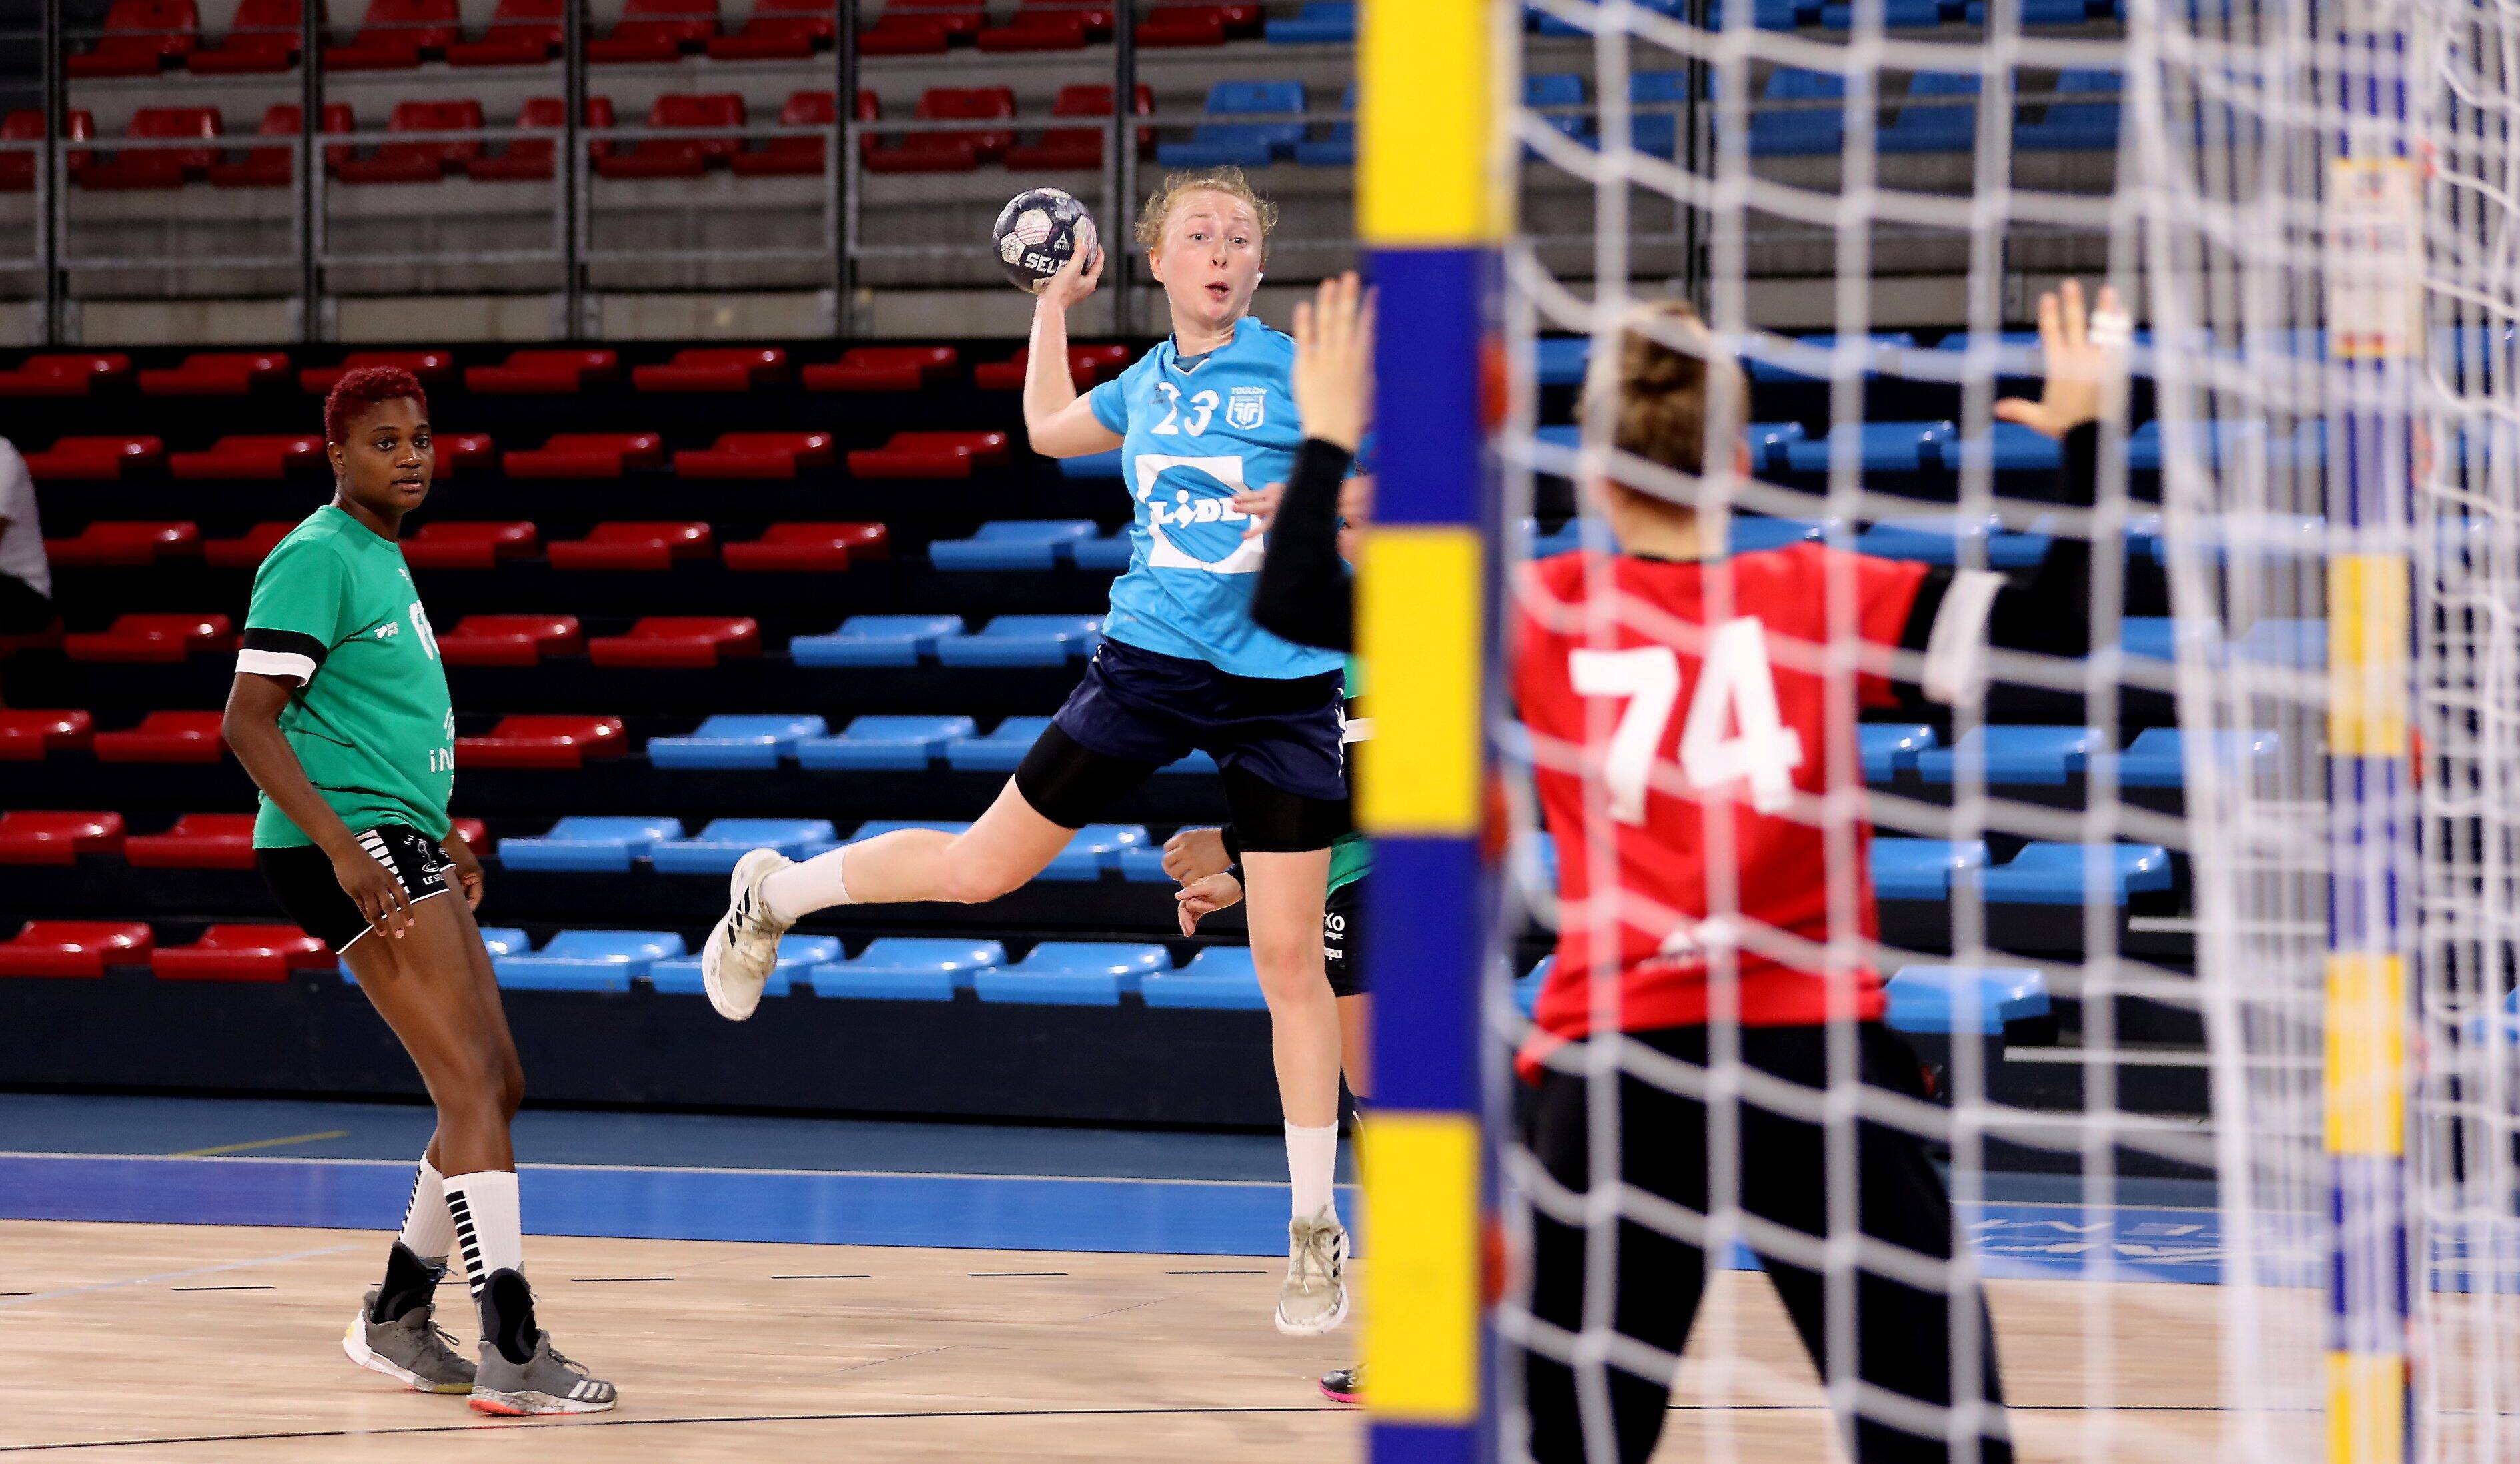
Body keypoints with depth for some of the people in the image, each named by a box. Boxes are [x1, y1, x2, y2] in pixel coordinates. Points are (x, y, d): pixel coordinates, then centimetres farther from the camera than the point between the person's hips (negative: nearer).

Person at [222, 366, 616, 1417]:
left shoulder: (383, 559, 18)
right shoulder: (316, 559, -11)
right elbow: (249, 721, -17)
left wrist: (438, 839, 26)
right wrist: (344, 848, -25)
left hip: (399, 847, 10)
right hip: (346, 841, -10)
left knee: (496, 1088, 12)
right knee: (473, 1086, -16)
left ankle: (397, 1321, 22)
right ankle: (513, 1353, -18)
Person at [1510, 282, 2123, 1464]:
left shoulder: (1539, 613, 4)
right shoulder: (1825, 598, 2)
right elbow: (2063, 630, -1)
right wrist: (2084, 436, 7)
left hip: (1612, 1058, 1)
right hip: (1813, 1044, -1)